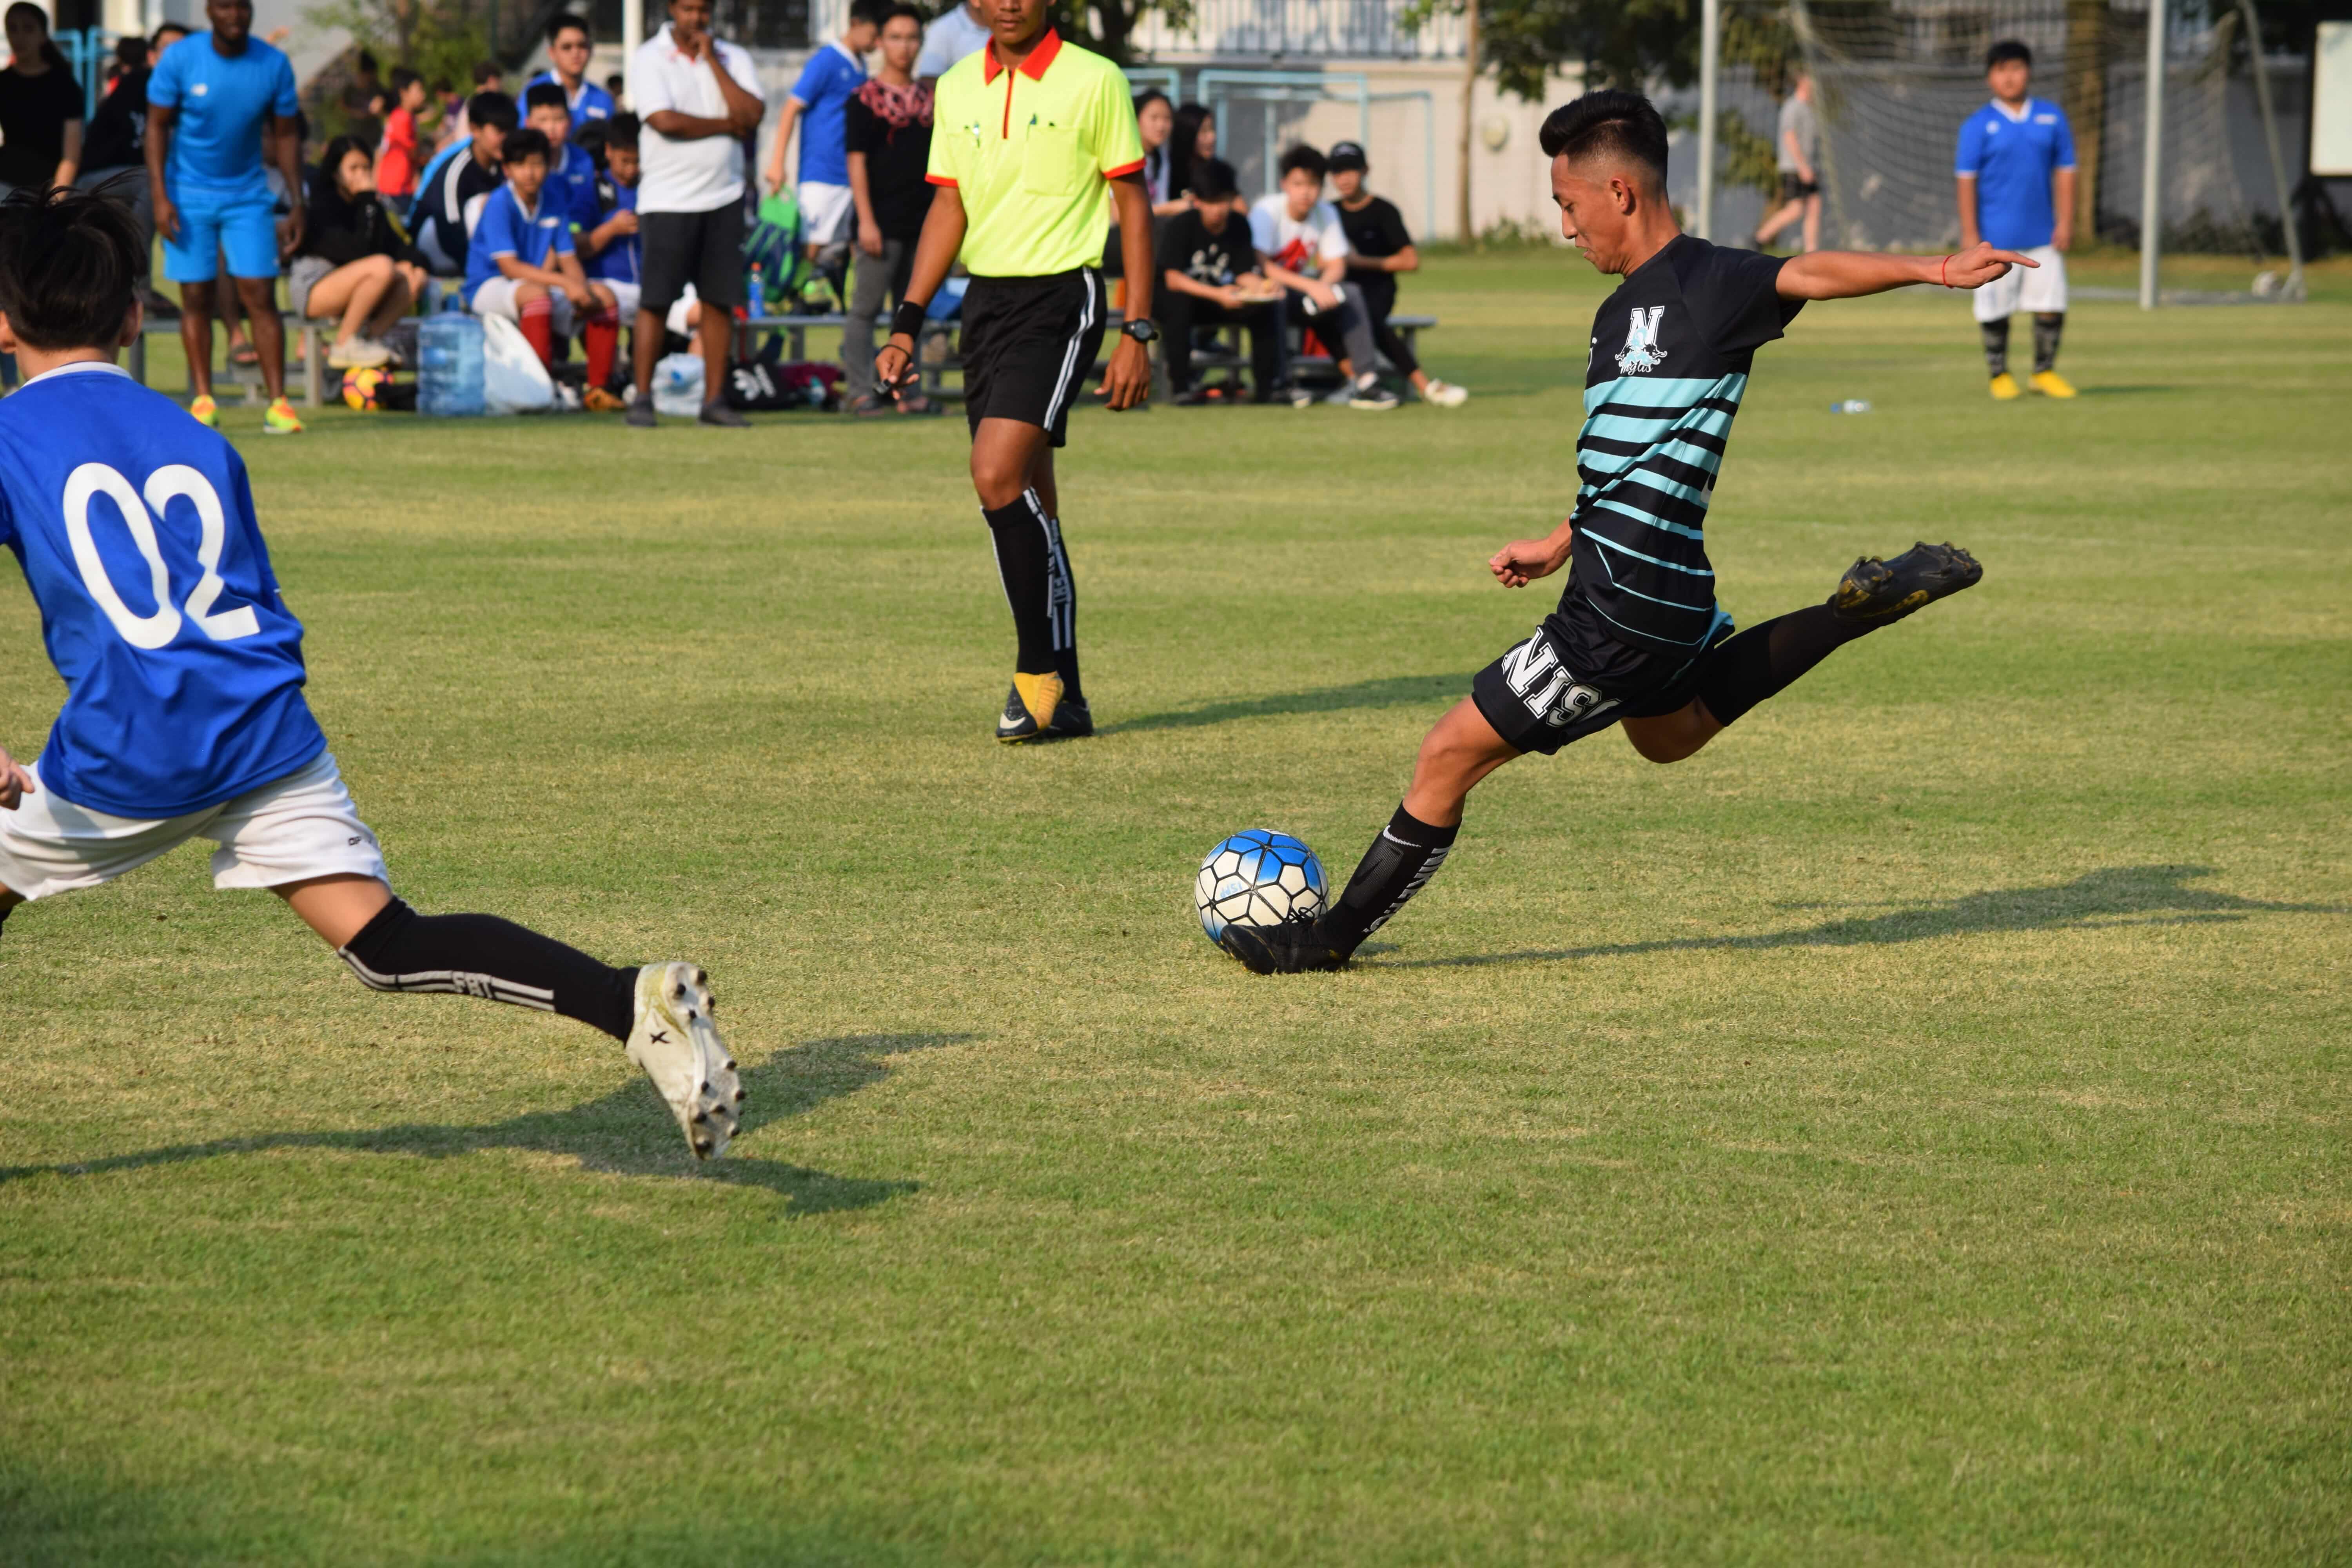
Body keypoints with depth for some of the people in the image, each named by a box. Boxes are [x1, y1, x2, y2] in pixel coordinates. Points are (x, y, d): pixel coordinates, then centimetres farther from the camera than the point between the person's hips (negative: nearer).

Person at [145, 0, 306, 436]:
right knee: (196, 298, 0)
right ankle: (203, 401, 8)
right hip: (189, 197, -1)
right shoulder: (180, 58, -11)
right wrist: (160, 197, -12)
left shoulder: (273, 65, -6)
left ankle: (278, 404, -8)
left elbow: (286, 135, 2)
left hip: (247, 195, 1)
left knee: (260, 296, -8)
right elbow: (157, 126, -5)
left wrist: (296, 204, -1)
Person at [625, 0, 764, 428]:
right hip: (668, 200, -4)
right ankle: (642, 398, 2)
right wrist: (726, 125, -4)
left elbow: (752, 116, -5)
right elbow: (665, 120, -15)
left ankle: (714, 399, 8)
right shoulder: (649, 59, -2)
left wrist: (712, 60, -6)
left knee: (720, 300, 2)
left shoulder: (733, 59, 9)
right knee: (656, 301, -4)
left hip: (724, 199, 4)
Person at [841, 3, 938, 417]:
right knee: (866, 309, -4)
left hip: (922, 223, 6)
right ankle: (861, 391, -2)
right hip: (883, 223, -6)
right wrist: (866, 220, -15)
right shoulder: (867, 97, -4)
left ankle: (904, 391, 15)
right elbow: (857, 160, -9)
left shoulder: (929, 98, 13)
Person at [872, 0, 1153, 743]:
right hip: (983, 297, 6)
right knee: (1028, 504, 8)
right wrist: (906, 324, 4)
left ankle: (1040, 669, -10)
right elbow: (949, 208, 13)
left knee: (999, 477, -20)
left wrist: (1137, 334, -7)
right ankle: (1064, 701, 14)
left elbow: (1132, 204, -2)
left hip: (1059, 297, -6)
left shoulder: (1094, 81, -5)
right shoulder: (956, 87, 10)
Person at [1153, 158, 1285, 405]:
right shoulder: (1180, 226, -19)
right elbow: (1173, 279, -28)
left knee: (1267, 307, -17)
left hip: (1220, 299, 5)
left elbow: (1245, 274, -7)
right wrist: (1217, 295, -40)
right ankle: (1181, 386, -34)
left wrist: (1261, 287, -32)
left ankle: (1267, 386, -12)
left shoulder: (1239, 227, -4)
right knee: (1178, 302, -39)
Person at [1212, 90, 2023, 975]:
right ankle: (1859, 610, 29)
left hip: (1624, 616, -10)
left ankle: (1332, 939, 11)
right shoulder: (1620, 314, 14)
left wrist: (1932, 268, -42)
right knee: (1669, 732, 37)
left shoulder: (1707, 286, -13)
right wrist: (1564, 545, 29)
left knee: (1451, 755, -2)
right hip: (1654, 591, 10)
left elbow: (1812, 274, -29)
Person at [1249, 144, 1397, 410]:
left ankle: (1365, 380, -26)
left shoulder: (1326, 213, -1)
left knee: (1351, 293, -20)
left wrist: (1323, 284, -26)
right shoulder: (1267, 211, -18)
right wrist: (1310, 287, -34)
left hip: (1298, 284, 5)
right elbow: (1261, 266, -26)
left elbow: (1337, 266, -1)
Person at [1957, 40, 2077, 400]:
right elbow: (1966, 179, -4)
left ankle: (2044, 372, 18)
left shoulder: (2052, 117, 6)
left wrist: (2065, 222, 1)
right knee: (1995, 309, 2)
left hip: (2043, 236, 3)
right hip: (1996, 237, -3)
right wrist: (1969, 233, -9)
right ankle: (1999, 375, 16)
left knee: (2052, 305, 2)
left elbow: (2065, 171, 8)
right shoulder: (1978, 125, -3)